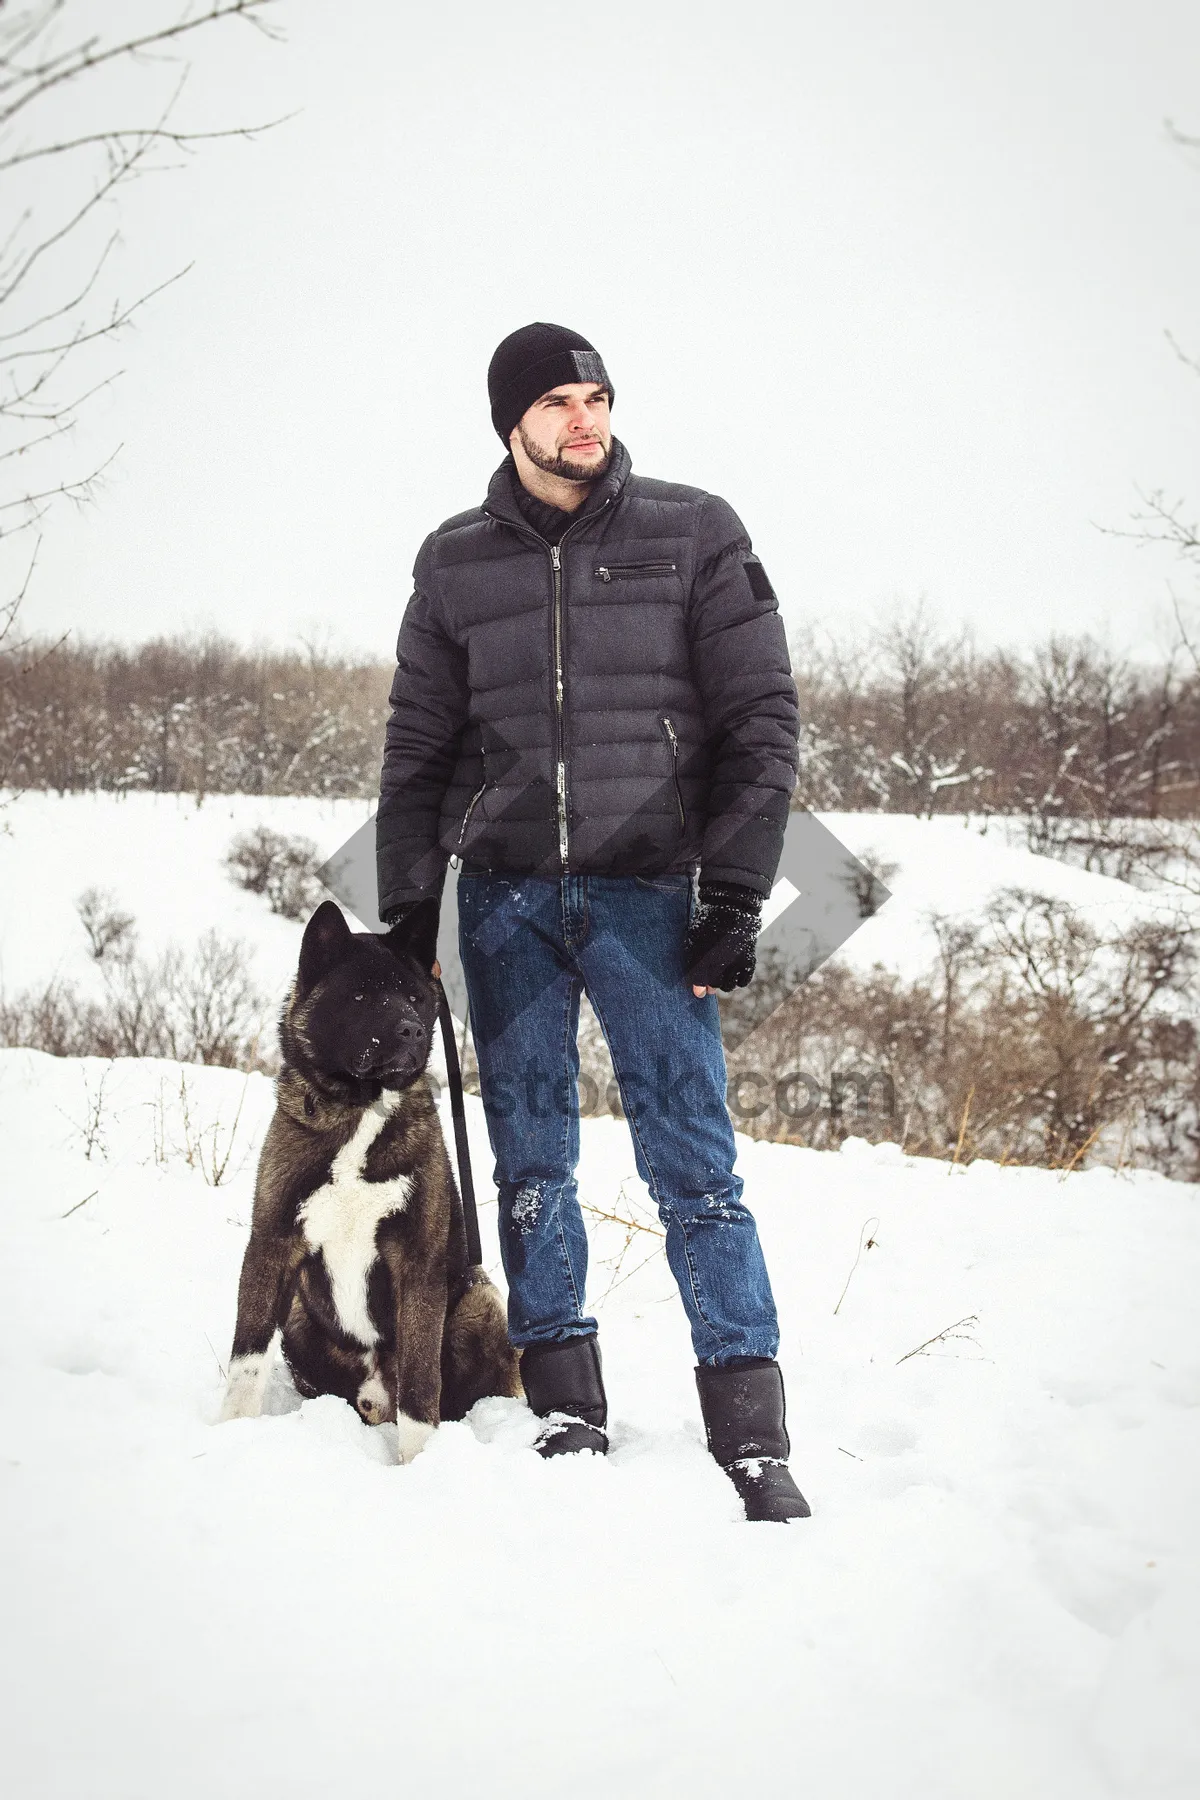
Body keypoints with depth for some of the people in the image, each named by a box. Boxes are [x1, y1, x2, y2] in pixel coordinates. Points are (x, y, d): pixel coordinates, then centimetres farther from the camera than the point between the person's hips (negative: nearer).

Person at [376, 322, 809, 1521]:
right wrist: (403, 907, 7)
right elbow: (417, 747, 14)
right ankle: (566, 1407, 13)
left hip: (645, 891, -3)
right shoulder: (455, 563, 9)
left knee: (691, 1160, -7)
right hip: (503, 895, 3)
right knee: (530, 1161, 4)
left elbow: (761, 720, 1)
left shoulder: (694, 535, 3)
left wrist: (736, 895, -6)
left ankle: (750, 1432, -4)